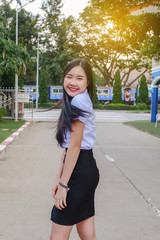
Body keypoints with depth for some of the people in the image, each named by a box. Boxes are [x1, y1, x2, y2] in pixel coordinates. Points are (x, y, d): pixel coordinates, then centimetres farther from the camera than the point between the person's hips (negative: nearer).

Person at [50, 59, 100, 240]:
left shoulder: (78, 101, -15)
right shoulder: (73, 101, 16)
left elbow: (74, 147, -17)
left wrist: (63, 185, -14)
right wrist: (59, 177, 13)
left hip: (80, 173, -10)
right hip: (87, 169, 10)